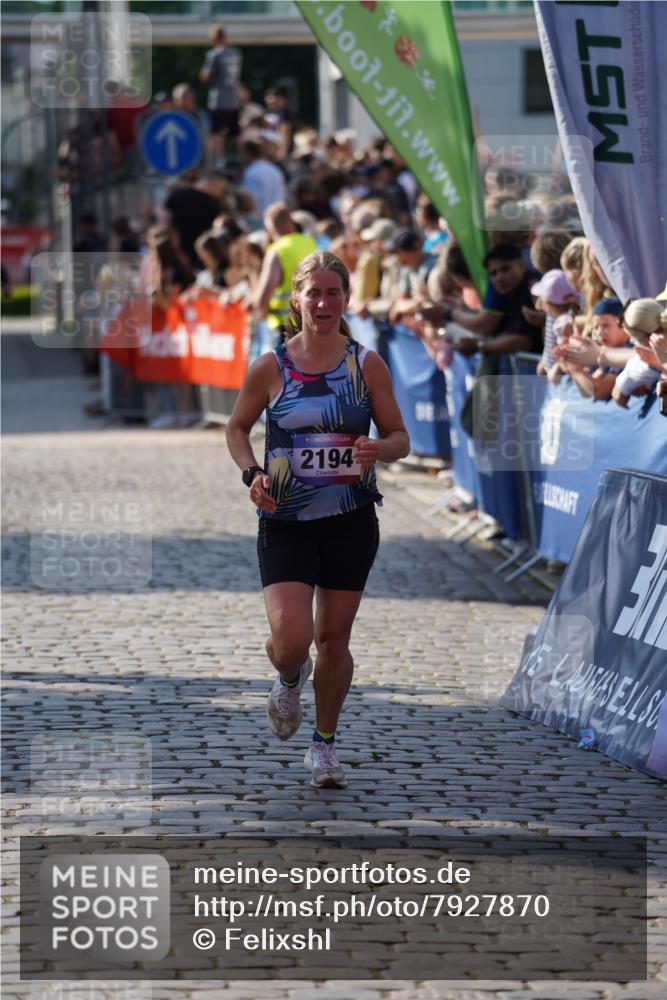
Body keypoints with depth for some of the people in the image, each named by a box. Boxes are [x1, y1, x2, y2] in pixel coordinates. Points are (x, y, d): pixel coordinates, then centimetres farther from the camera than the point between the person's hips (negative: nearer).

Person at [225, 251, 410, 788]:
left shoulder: (367, 364, -1)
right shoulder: (270, 367, -2)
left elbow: (400, 437, 5)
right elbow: (238, 428, 11)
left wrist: (379, 449, -18)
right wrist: (252, 472, -7)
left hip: (351, 521, 1)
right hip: (286, 522, -1)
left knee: (334, 638, 7)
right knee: (291, 638, -14)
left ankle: (325, 742, 28)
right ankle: (290, 680, 24)